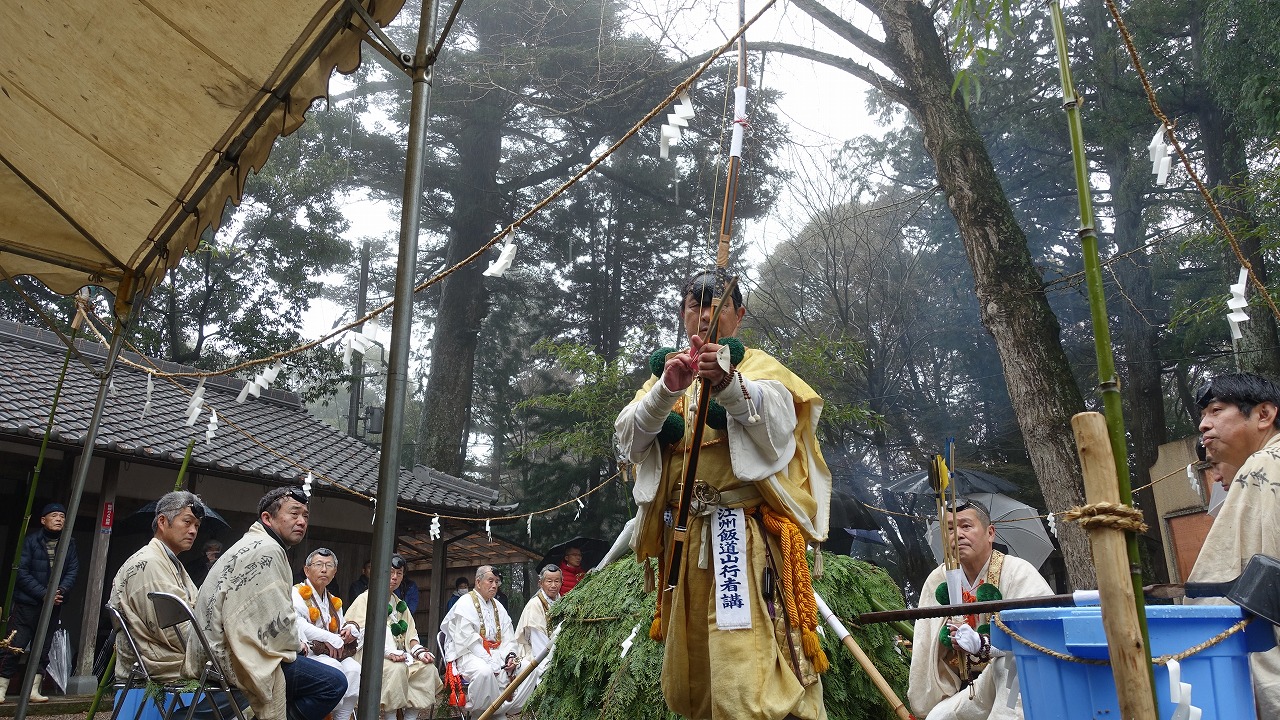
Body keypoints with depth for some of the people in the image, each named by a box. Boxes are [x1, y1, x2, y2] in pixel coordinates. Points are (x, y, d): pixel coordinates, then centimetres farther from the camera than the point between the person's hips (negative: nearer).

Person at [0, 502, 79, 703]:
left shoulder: (69, 544, 7)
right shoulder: (31, 541, -5)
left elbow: (73, 571, 2)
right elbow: (22, 572, -10)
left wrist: (61, 590, -16)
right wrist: (44, 594, -17)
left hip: (53, 606, 4)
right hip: (26, 604, -4)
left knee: (42, 650, 8)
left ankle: (33, 690, 15)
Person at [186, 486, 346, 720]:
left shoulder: (252, 544, 18)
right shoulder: (267, 550, -16)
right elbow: (278, 621, -20)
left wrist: (294, 642, 15)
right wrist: (296, 644, -1)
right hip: (239, 660, -11)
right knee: (334, 683, -14)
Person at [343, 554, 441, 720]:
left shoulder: (401, 605, 24)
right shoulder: (366, 598, 2)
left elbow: (410, 633, 17)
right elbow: (364, 632, -13)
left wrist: (419, 651, -6)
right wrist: (388, 652, -27)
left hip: (400, 653, 7)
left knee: (428, 668, -17)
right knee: (396, 668, -35)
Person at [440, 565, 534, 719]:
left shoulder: (498, 607, 20)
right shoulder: (465, 604, -2)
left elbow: (508, 637, 15)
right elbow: (467, 640, -14)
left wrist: (510, 656, -8)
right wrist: (491, 663, -20)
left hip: (496, 653, 7)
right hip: (468, 654, -7)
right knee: (484, 672, -39)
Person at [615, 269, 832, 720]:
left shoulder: (758, 367, 6)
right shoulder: (667, 370, 16)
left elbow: (778, 426, -16)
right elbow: (628, 440, -1)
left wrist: (729, 386, -35)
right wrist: (667, 389, -19)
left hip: (746, 533, -4)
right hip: (683, 535, 4)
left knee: (747, 673, -14)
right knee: (686, 683, 10)